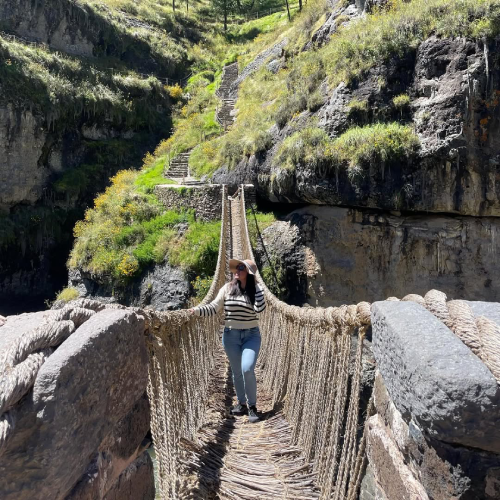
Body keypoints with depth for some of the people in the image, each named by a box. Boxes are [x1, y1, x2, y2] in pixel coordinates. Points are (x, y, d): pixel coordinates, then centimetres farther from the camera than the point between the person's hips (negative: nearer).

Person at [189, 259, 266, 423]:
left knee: (247, 369, -17)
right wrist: (197, 310, -16)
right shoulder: (227, 288, -2)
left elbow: (260, 309, -20)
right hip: (231, 336, 2)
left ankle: (252, 406, 2)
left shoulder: (255, 289, -4)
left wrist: (256, 287, -16)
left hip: (251, 335, -2)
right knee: (237, 372, 11)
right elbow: (214, 307, -1)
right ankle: (242, 404, 29)